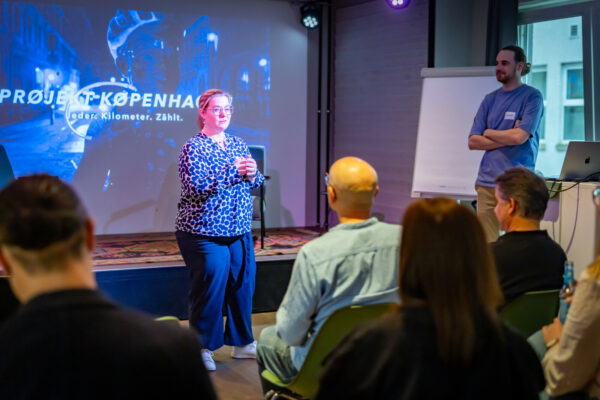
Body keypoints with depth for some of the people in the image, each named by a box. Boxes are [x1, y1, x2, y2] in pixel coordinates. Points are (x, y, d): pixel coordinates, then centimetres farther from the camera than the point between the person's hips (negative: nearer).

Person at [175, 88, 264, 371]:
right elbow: (197, 186, -20)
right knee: (209, 289, -3)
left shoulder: (238, 144, 13)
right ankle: (202, 348, 12)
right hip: (205, 233, -6)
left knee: (243, 286, 11)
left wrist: (252, 173, -11)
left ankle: (242, 342, 26)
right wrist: (233, 170, -23)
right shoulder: (193, 148, -7)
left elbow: (256, 183, 13)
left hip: (240, 231, 6)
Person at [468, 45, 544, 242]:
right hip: (486, 182, 5)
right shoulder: (490, 99, 14)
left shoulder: (532, 97, -1)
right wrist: (507, 137, -5)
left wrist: (488, 132, 2)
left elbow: (520, 136, -14)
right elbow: (473, 142, 7)